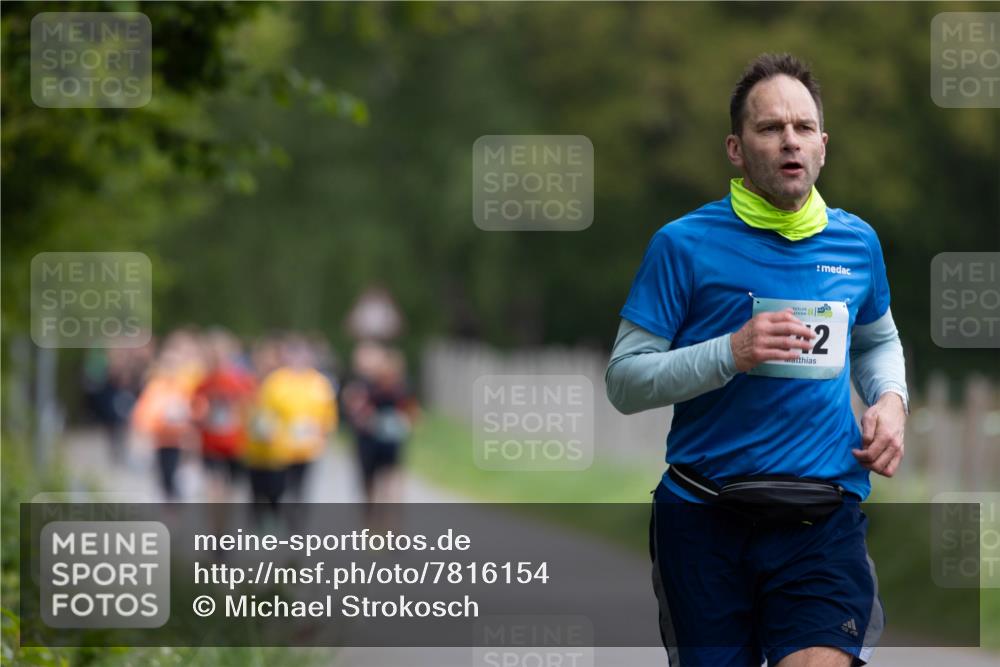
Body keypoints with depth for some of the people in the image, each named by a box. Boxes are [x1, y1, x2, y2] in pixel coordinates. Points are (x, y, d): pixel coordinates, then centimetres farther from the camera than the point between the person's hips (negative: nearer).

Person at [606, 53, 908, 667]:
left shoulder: (857, 242, 9)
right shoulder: (685, 244, -3)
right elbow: (624, 382, -5)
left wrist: (890, 400, 6)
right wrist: (731, 354, -19)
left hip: (824, 520, 1)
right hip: (704, 517, -1)